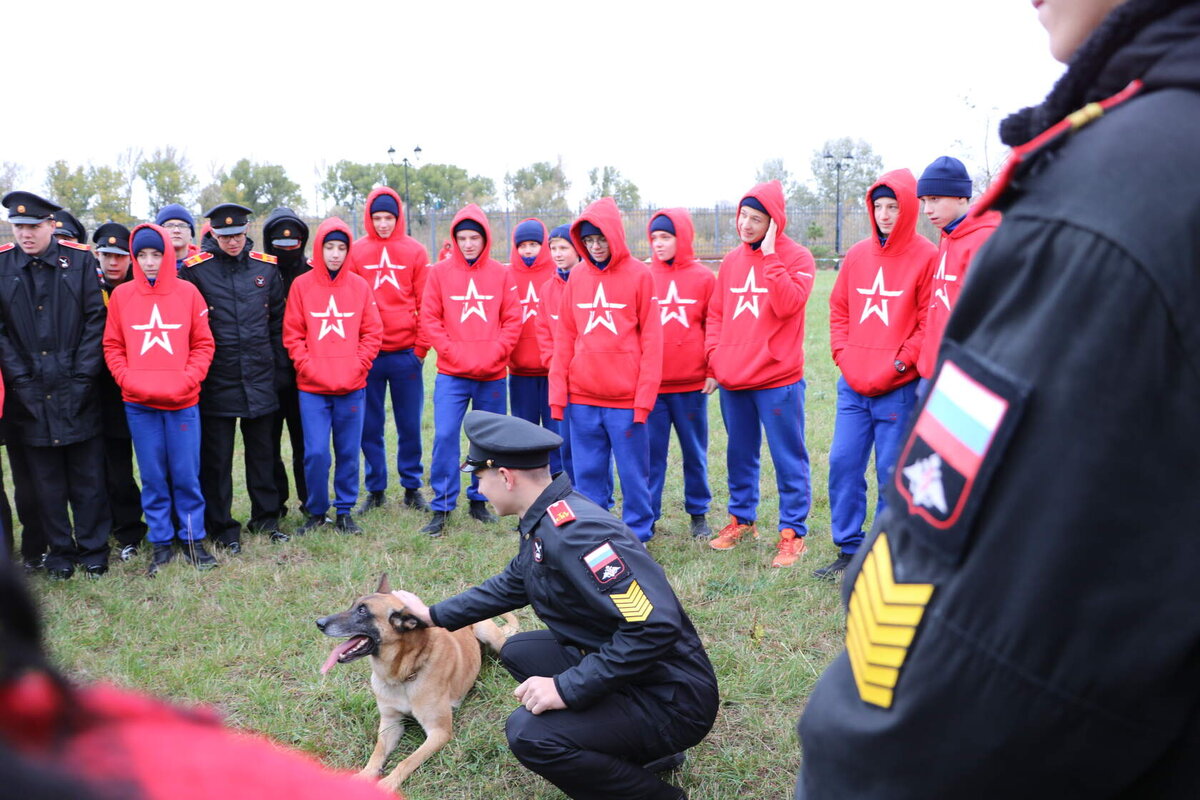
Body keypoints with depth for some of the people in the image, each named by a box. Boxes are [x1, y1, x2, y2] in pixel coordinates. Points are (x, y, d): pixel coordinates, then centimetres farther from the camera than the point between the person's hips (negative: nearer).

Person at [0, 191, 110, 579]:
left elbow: (95, 320, -2)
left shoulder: (79, 259, 0)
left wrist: (82, 376, -8)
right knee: (46, 481, 9)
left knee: (88, 476, 7)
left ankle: (93, 549, 20)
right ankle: (60, 551, 23)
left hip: (77, 393, -1)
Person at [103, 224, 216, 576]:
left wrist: (188, 379, -11)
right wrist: (128, 379, -8)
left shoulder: (187, 292, 0)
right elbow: (112, 346, 6)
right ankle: (161, 542, 19)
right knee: (152, 476, 8)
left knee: (186, 474, 4)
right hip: (138, 403, 1)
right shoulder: (121, 295, 3)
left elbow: (203, 344, 2)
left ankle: (193, 537, 18)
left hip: (183, 401, -1)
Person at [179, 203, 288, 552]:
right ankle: (222, 527, 16)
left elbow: (278, 322, 10)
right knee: (217, 457, 4)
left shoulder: (265, 267, 4)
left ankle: (265, 518, 25)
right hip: (216, 380, -2)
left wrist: (279, 370, 8)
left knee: (262, 451, 12)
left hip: (260, 379, 2)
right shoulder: (194, 269, -4)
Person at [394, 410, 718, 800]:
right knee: (518, 651, 20)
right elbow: (510, 586, 23)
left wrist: (568, 688, -27)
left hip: (671, 699, -10)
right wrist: (433, 615, 28)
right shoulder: (545, 522, 4)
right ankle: (636, 750, 19)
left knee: (528, 732, -25)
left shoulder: (576, 532, -27)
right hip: (619, 669, 10)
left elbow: (656, 626, -33)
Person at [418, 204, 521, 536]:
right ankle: (441, 508, 2)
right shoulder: (440, 271, 2)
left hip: (492, 375, 1)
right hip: (451, 374, -1)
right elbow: (429, 319, -1)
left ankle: (479, 500, 24)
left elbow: (513, 321, 2)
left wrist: (495, 353, -10)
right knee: (445, 436, -7)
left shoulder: (501, 273, 3)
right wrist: (452, 352, -11)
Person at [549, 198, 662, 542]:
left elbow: (651, 339, -5)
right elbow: (564, 337, 9)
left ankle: (637, 537, 19)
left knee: (633, 473, 5)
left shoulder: (640, 275, -3)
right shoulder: (577, 276, 8)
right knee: (587, 474, 11)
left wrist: (645, 395, -10)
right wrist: (557, 391, 3)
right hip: (581, 399, 4)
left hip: (626, 398, -3)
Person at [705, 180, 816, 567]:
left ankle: (792, 531, 11)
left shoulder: (796, 257, -5)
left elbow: (787, 305, -21)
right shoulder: (731, 261, 11)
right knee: (740, 454, 16)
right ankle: (742, 519, 31)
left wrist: (769, 257, -18)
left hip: (778, 379, -5)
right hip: (732, 380, 5)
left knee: (787, 458, 2)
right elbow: (716, 314, 14)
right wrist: (714, 357, 2)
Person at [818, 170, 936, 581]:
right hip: (852, 385, 5)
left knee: (892, 472, 2)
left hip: (898, 388, -5)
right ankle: (848, 550, 19)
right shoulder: (857, 255, 10)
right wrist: (843, 355, 2)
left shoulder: (927, 256, -6)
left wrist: (899, 364, -13)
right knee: (843, 463, 6)